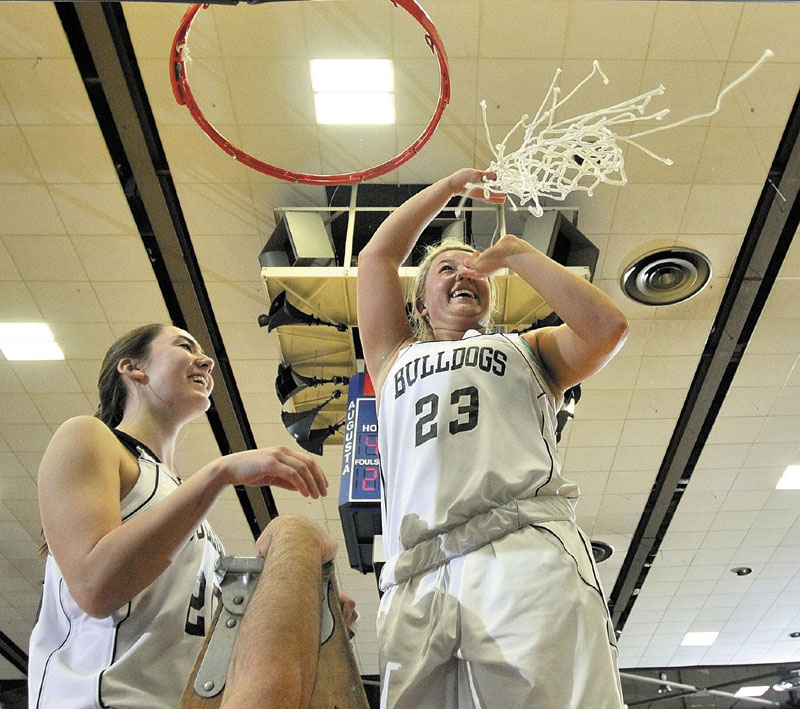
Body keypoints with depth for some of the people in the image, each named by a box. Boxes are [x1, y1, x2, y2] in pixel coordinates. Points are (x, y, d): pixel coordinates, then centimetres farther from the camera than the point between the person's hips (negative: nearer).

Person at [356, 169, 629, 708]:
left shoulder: (527, 350, 27)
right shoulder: (396, 358, 31)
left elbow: (608, 328, 8)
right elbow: (376, 256, 27)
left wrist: (516, 253, 17)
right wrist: (450, 186, 35)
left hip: (528, 553, -1)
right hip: (417, 580, 2)